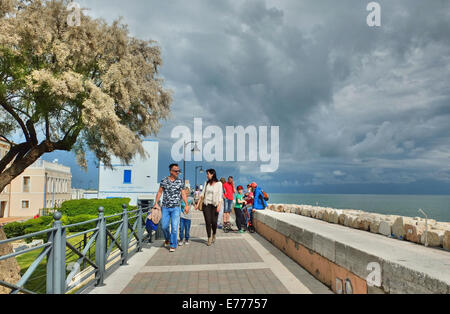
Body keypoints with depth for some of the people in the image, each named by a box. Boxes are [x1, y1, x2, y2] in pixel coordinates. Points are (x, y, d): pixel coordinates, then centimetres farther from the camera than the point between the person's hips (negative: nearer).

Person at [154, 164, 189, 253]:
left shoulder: (180, 182, 2)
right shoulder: (164, 181, 2)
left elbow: (183, 194, 5)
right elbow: (159, 192, 8)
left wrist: (187, 205, -2)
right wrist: (156, 203, 3)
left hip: (176, 208, -1)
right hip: (165, 207, 1)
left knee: (174, 227, -6)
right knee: (164, 226, 5)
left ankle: (173, 245, 6)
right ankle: (167, 239, 34)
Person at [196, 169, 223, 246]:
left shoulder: (219, 183, 0)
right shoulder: (206, 183, 10)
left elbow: (220, 195, -5)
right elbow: (203, 194, 13)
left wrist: (219, 205, -14)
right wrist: (198, 204, 9)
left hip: (214, 205, -2)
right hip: (206, 204, 3)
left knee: (214, 222, -5)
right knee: (208, 222, -4)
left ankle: (214, 234, 24)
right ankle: (209, 238, 7)